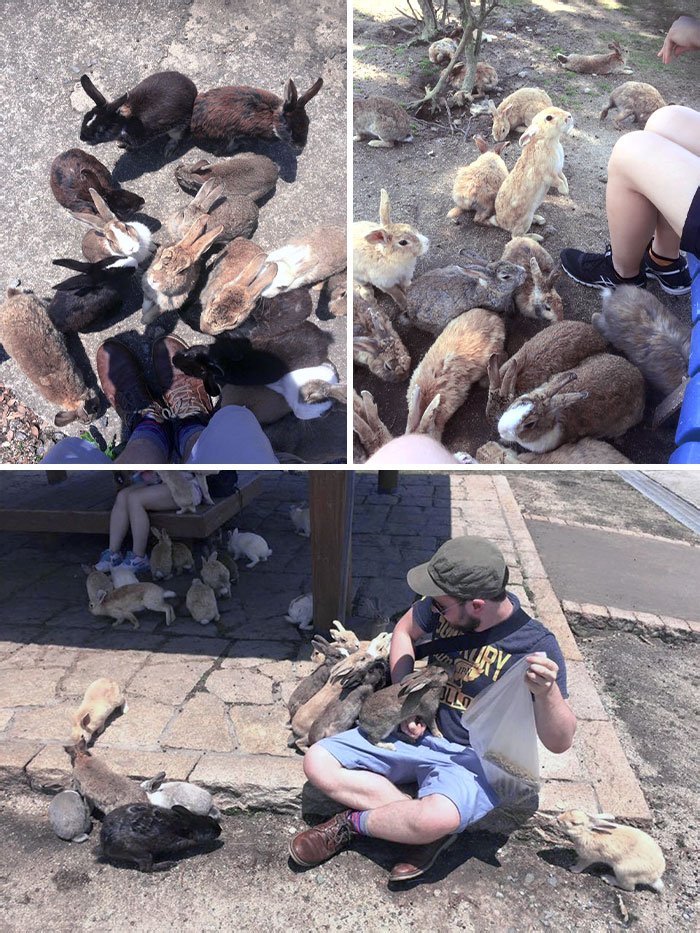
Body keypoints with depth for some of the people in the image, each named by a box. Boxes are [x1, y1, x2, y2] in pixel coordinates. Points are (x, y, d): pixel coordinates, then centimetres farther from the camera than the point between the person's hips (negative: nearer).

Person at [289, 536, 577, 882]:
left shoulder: (536, 645, -20)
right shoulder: (443, 605, -7)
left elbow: (560, 742, -17)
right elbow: (405, 630, 14)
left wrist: (547, 693, -39)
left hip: (472, 761, -5)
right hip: (416, 733, 6)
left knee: (437, 819, -38)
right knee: (318, 763, -6)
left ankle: (351, 822, -6)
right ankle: (430, 828, -11)